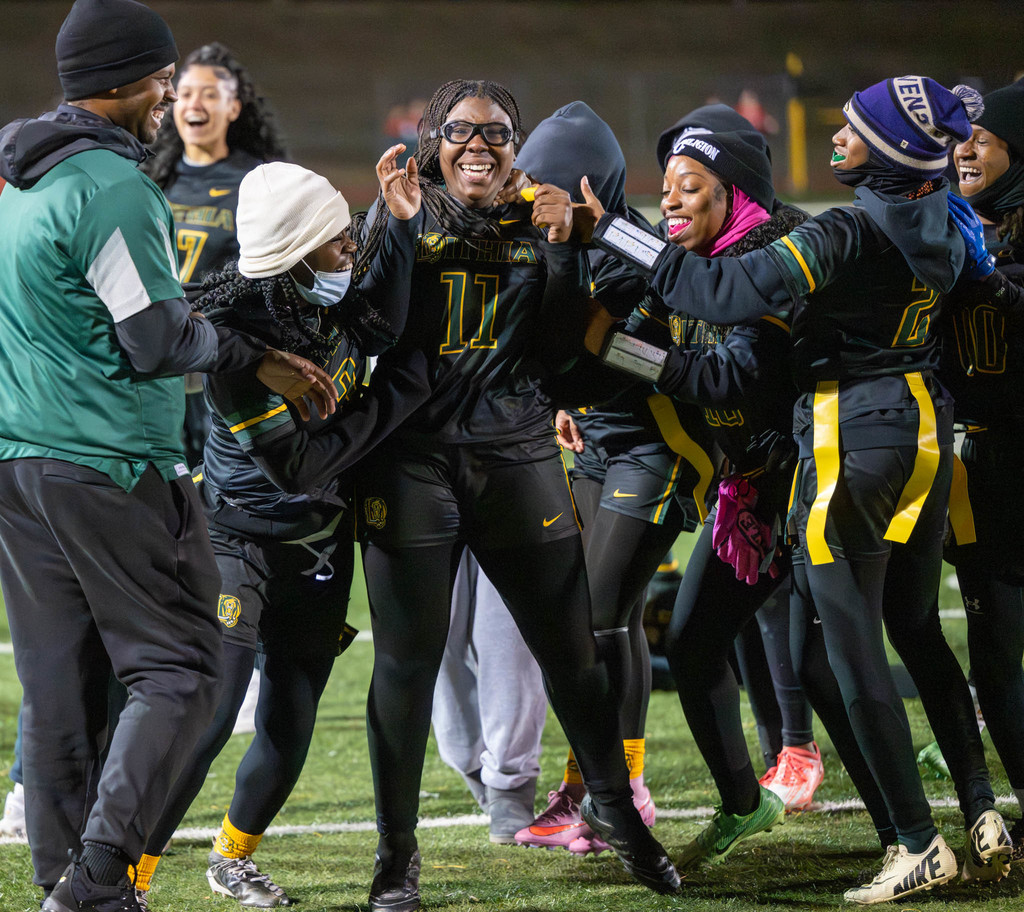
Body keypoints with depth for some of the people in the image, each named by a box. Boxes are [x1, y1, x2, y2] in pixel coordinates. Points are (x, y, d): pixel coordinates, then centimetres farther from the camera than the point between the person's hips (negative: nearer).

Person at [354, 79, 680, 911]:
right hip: (412, 457, -2)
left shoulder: (535, 227, 9)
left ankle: (614, 807, 24)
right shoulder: (404, 218, 4)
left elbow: (563, 346, 0)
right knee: (406, 661, -1)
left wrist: (561, 249, -9)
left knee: (572, 646, 4)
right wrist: (394, 229, -16)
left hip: (517, 452, 2)